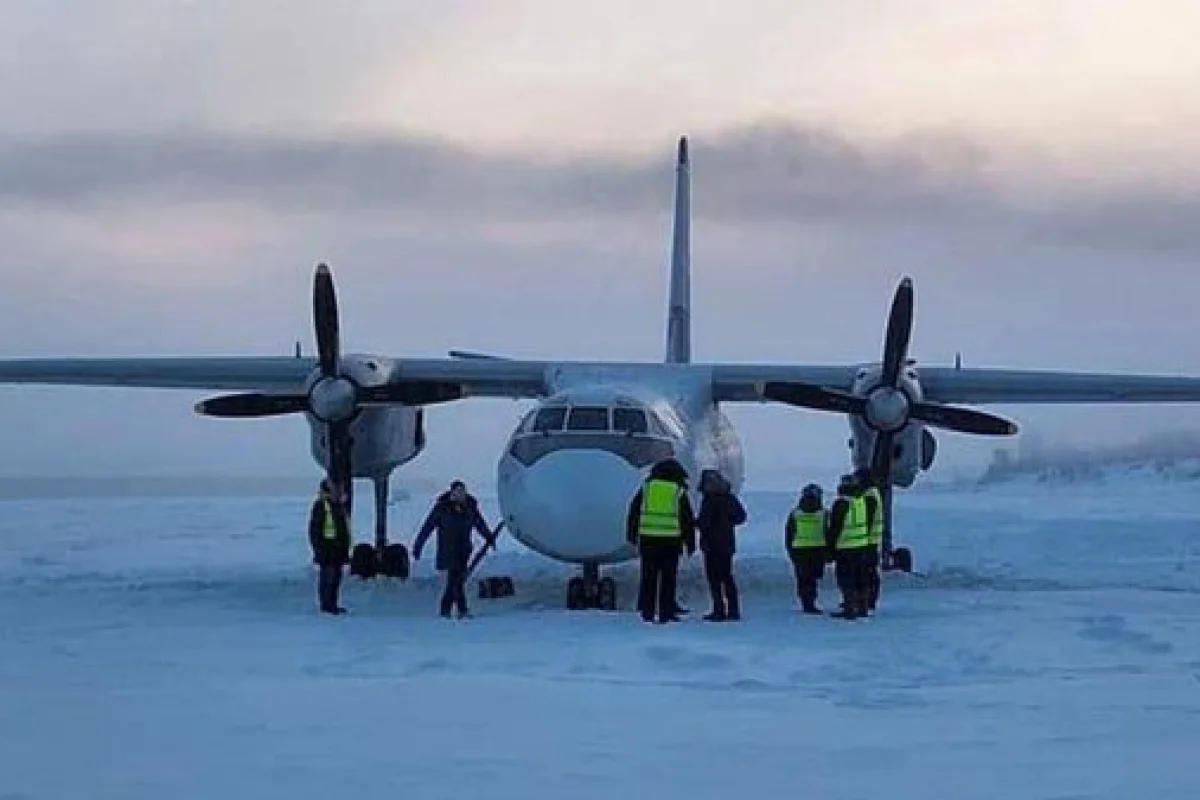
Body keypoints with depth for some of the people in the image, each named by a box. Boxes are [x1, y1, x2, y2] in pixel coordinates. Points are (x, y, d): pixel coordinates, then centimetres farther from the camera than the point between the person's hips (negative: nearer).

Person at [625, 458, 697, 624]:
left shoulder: (647, 487, 8)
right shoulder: (679, 491, 4)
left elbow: (633, 511, 11)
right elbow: (688, 519, 6)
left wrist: (632, 534, 20)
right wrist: (690, 543, 13)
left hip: (648, 538, 2)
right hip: (671, 540, -2)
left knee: (648, 577, 8)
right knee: (668, 577, 3)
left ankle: (647, 612, 7)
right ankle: (665, 613, 0)